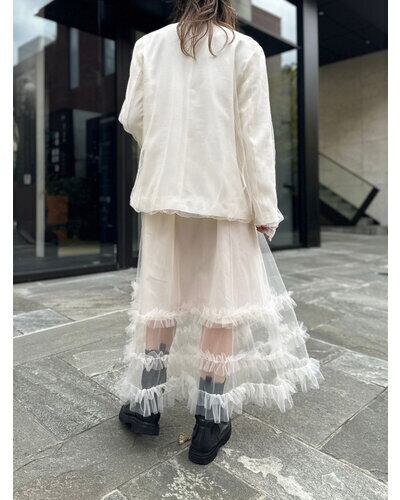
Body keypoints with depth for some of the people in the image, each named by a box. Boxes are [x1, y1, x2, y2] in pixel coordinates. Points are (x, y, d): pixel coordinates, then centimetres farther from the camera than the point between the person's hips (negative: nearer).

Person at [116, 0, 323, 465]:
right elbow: (255, 135, -6)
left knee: (161, 296, 15)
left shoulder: (148, 45, 5)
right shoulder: (245, 49, -1)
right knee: (222, 304, 8)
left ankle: (146, 404, 27)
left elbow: (130, 118, 7)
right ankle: (209, 425, 18)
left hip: (163, 188, 3)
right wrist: (265, 209, -2)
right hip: (223, 194, -2)